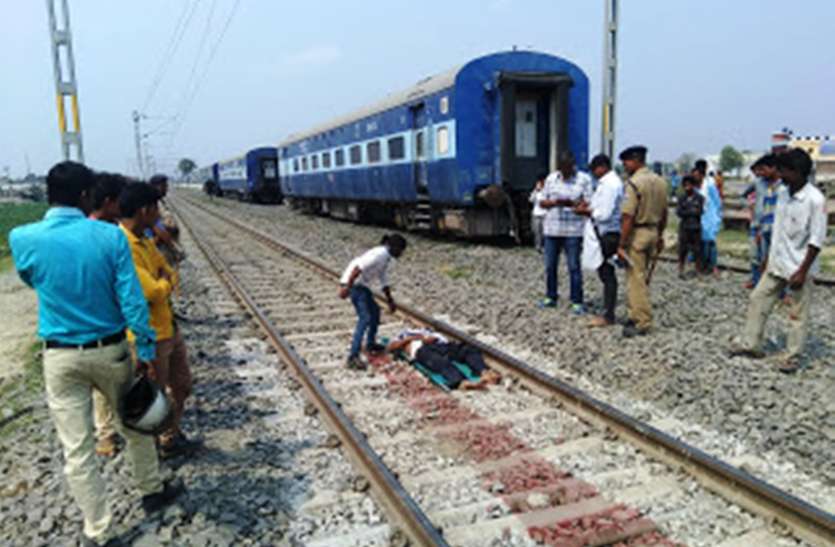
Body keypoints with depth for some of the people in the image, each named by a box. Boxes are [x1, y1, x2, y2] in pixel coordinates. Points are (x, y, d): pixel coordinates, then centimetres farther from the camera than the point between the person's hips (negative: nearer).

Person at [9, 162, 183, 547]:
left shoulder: (23, 239, -9)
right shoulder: (109, 236, -12)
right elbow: (131, 299, -12)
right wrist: (146, 351, -3)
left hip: (61, 357, 0)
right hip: (110, 350, 0)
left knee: (76, 449, 9)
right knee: (134, 424, 22)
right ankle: (152, 491, 39)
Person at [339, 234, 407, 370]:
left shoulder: (386, 257, 16)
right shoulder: (381, 253, -17)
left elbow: (384, 280, 26)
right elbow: (358, 267, -27)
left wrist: (390, 301, 29)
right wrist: (347, 287, -31)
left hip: (361, 285, 11)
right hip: (354, 284, -11)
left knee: (375, 311, 21)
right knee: (365, 318, -16)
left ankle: (371, 344, 38)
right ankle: (353, 357, -18)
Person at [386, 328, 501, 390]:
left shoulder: (425, 331, 46)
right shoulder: (403, 336, 39)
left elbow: (439, 337, 24)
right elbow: (389, 347, 17)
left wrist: (433, 338, 0)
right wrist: (410, 339, 8)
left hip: (441, 345, 5)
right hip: (422, 349, -4)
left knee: (469, 350, -26)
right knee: (442, 362, -39)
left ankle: (485, 373, -52)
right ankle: (462, 382, -67)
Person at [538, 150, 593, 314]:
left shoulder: (584, 179, 0)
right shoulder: (551, 179, 10)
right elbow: (542, 202, 9)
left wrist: (571, 203, -21)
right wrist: (554, 203, -12)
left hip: (573, 230, -4)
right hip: (552, 228, 4)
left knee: (574, 266, -3)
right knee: (550, 265, 8)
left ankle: (577, 302, 4)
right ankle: (550, 297, 21)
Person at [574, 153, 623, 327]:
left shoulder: (610, 184, -17)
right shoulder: (607, 182, 14)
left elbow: (605, 214, -21)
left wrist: (586, 212, -9)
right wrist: (589, 208, 7)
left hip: (609, 235, -10)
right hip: (606, 234, 10)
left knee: (607, 274, -4)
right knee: (605, 273, 13)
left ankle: (608, 316, 4)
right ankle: (607, 313, 21)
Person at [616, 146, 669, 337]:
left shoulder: (633, 183, -16)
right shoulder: (660, 182, 8)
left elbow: (628, 217, -20)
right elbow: (664, 213, 15)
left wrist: (622, 244, -18)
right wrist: (660, 236, 24)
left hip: (637, 234, -8)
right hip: (653, 232, 8)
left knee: (636, 279, -2)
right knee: (643, 278, 16)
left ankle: (642, 322, 1)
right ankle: (637, 316, 24)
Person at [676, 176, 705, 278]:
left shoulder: (699, 198, 3)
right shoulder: (682, 199, 7)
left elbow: (699, 211, -6)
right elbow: (678, 212, -4)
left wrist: (686, 212, -6)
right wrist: (692, 211, -8)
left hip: (696, 228, -1)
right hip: (684, 227, 1)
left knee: (697, 251, 2)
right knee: (682, 250, 0)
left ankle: (698, 272, 9)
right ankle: (681, 271, 8)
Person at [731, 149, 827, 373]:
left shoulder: (815, 199, -19)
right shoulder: (782, 193, 3)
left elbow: (816, 239, -18)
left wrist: (802, 271, -18)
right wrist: (769, 257, 15)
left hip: (799, 266, -7)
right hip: (777, 263, 7)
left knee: (797, 315, 5)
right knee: (758, 300, 10)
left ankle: (793, 357, 17)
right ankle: (751, 345, 22)